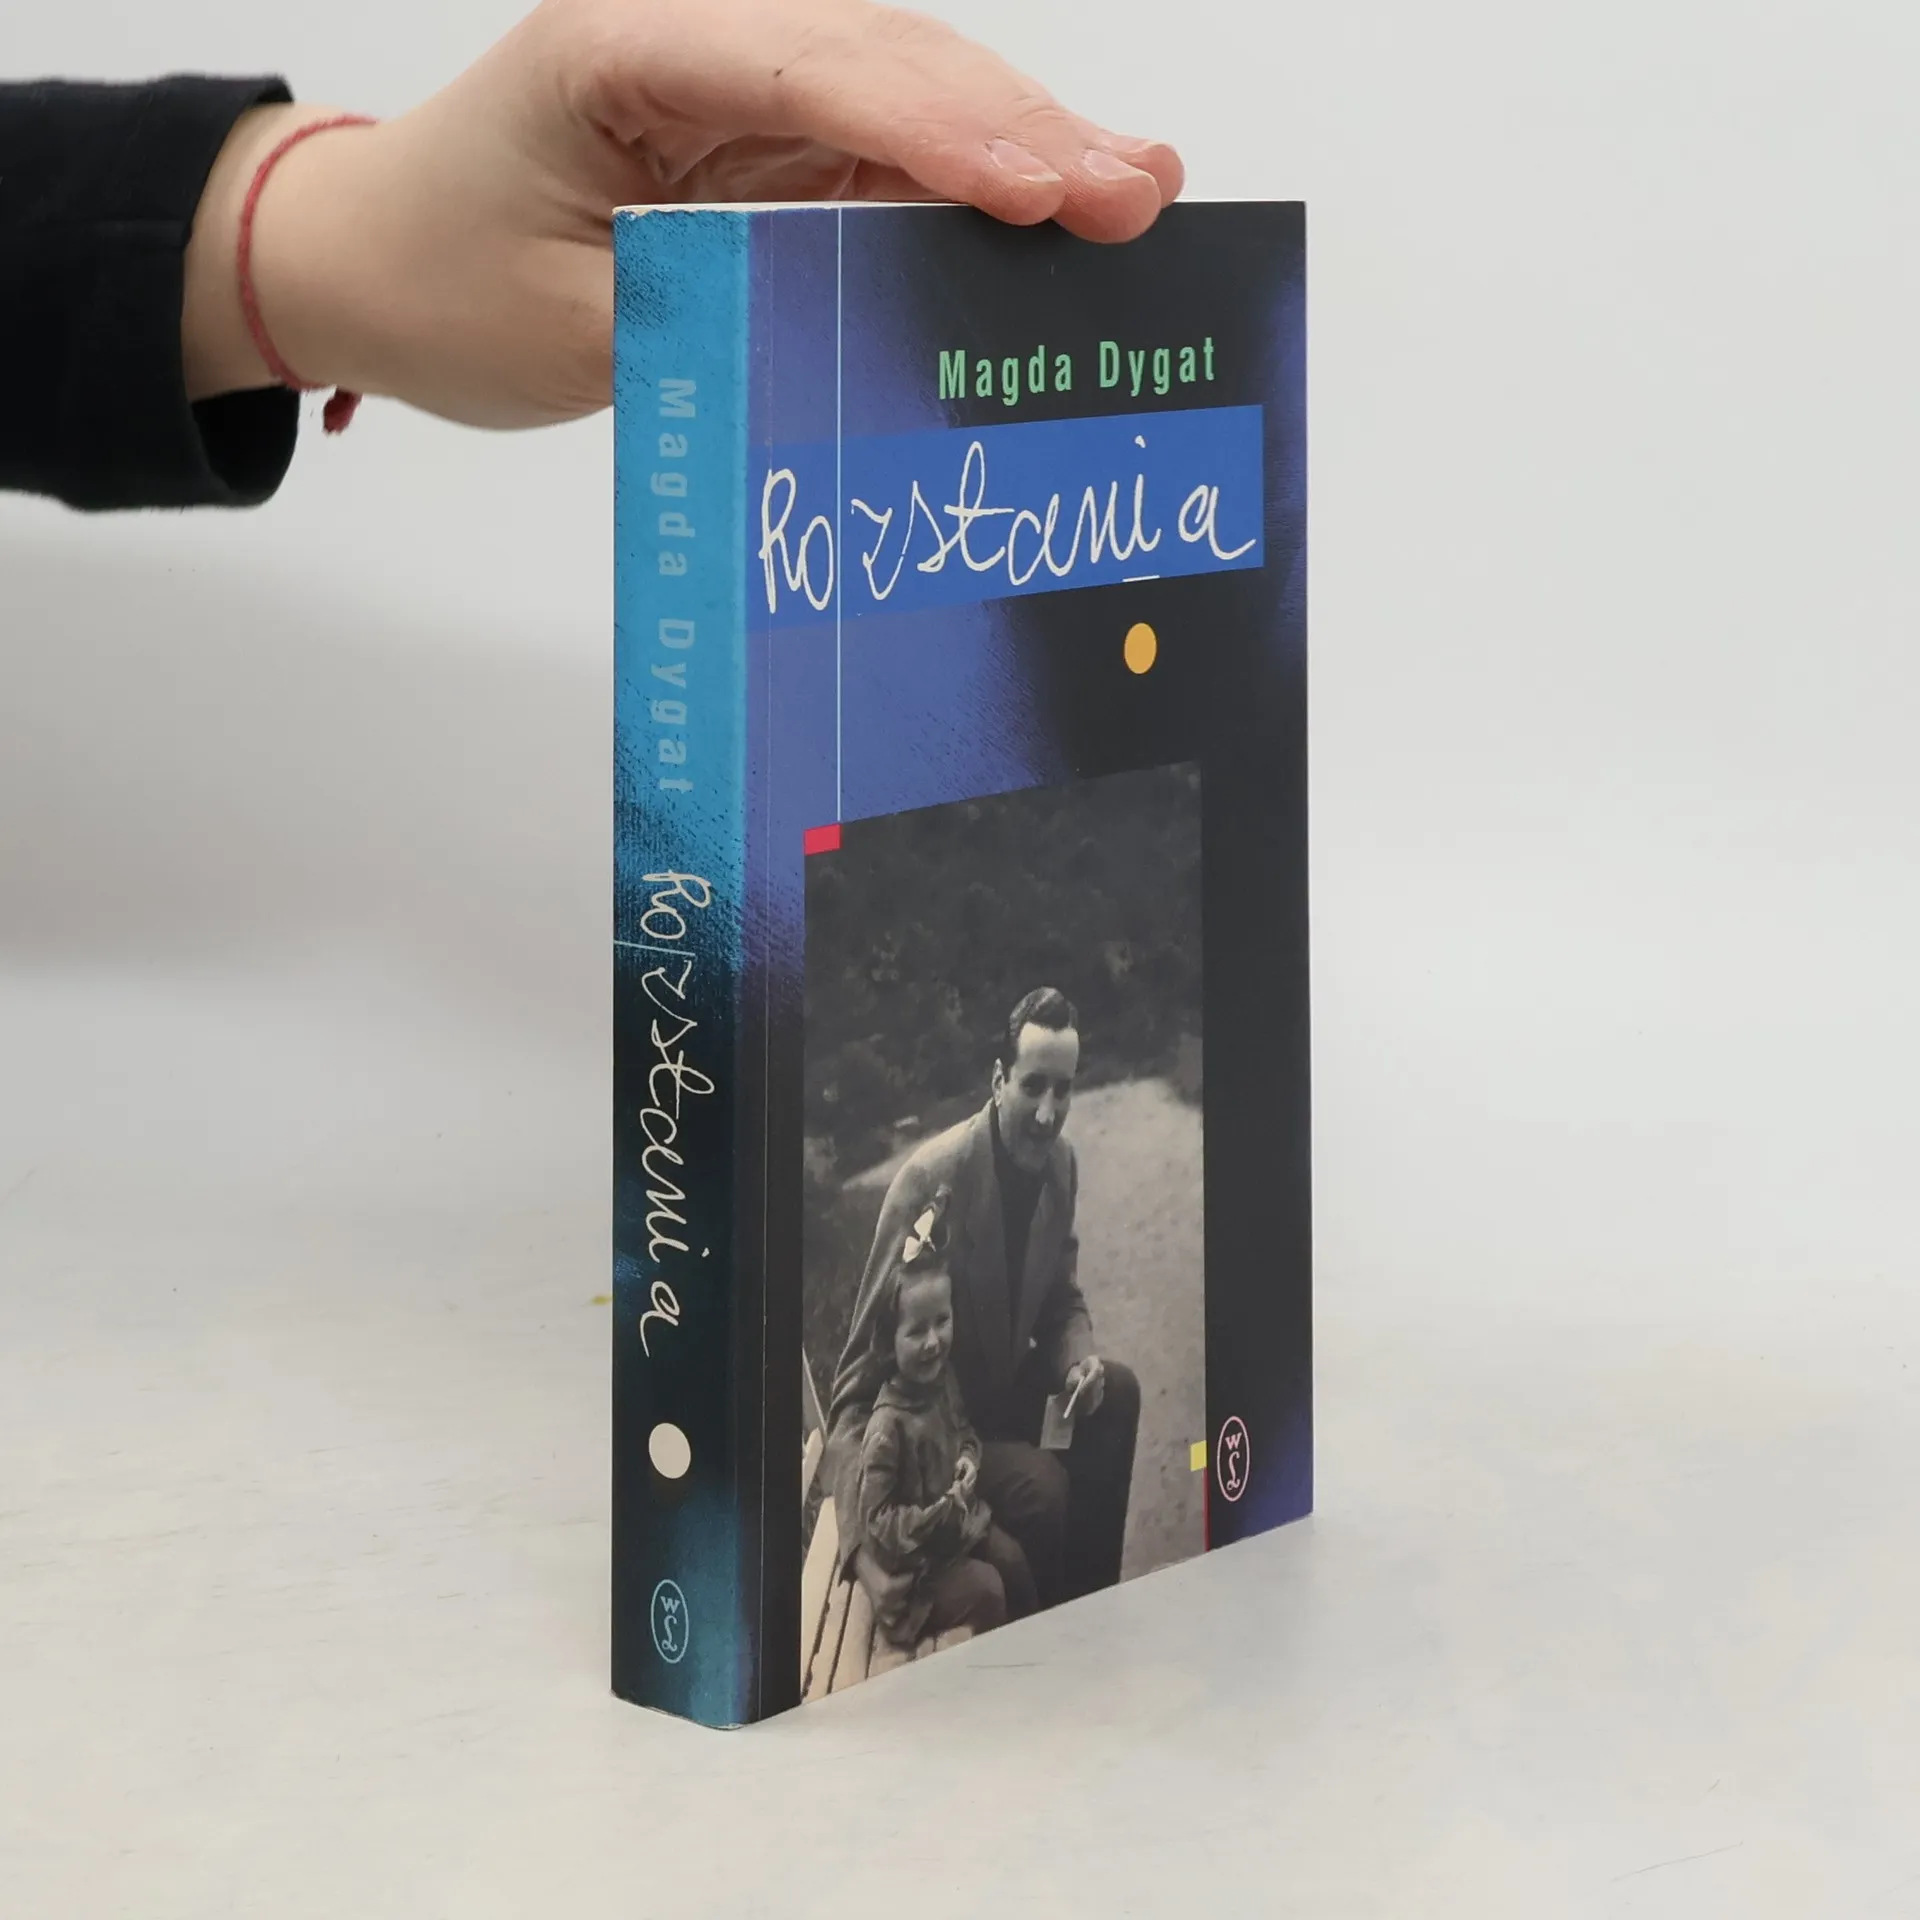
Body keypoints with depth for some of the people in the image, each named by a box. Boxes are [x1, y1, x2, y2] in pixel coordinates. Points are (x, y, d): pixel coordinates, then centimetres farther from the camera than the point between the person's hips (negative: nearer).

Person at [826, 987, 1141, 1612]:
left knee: (1116, 1392, -11)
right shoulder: (932, 1177, -26)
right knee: (1040, 1486, -27)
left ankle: (1088, 1603, 2)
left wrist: (1079, 1360, -14)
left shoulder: (1059, 1161, -4)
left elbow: (1062, 1299, 11)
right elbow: (872, 1342, -21)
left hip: (1008, 1382, 8)